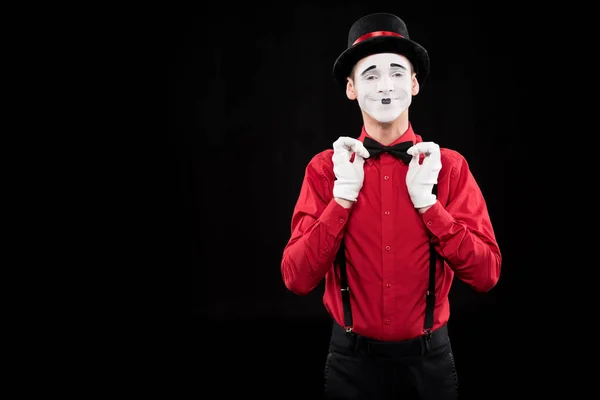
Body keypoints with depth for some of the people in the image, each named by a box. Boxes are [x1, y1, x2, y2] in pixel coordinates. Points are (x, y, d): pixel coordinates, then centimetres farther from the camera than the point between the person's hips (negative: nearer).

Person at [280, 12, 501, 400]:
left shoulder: (450, 165, -6)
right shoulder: (325, 167, -7)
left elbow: (486, 274, -10)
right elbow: (297, 279, -12)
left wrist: (427, 200, -18)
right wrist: (343, 195, -19)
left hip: (429, 360, 1)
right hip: (352, 361, 0)